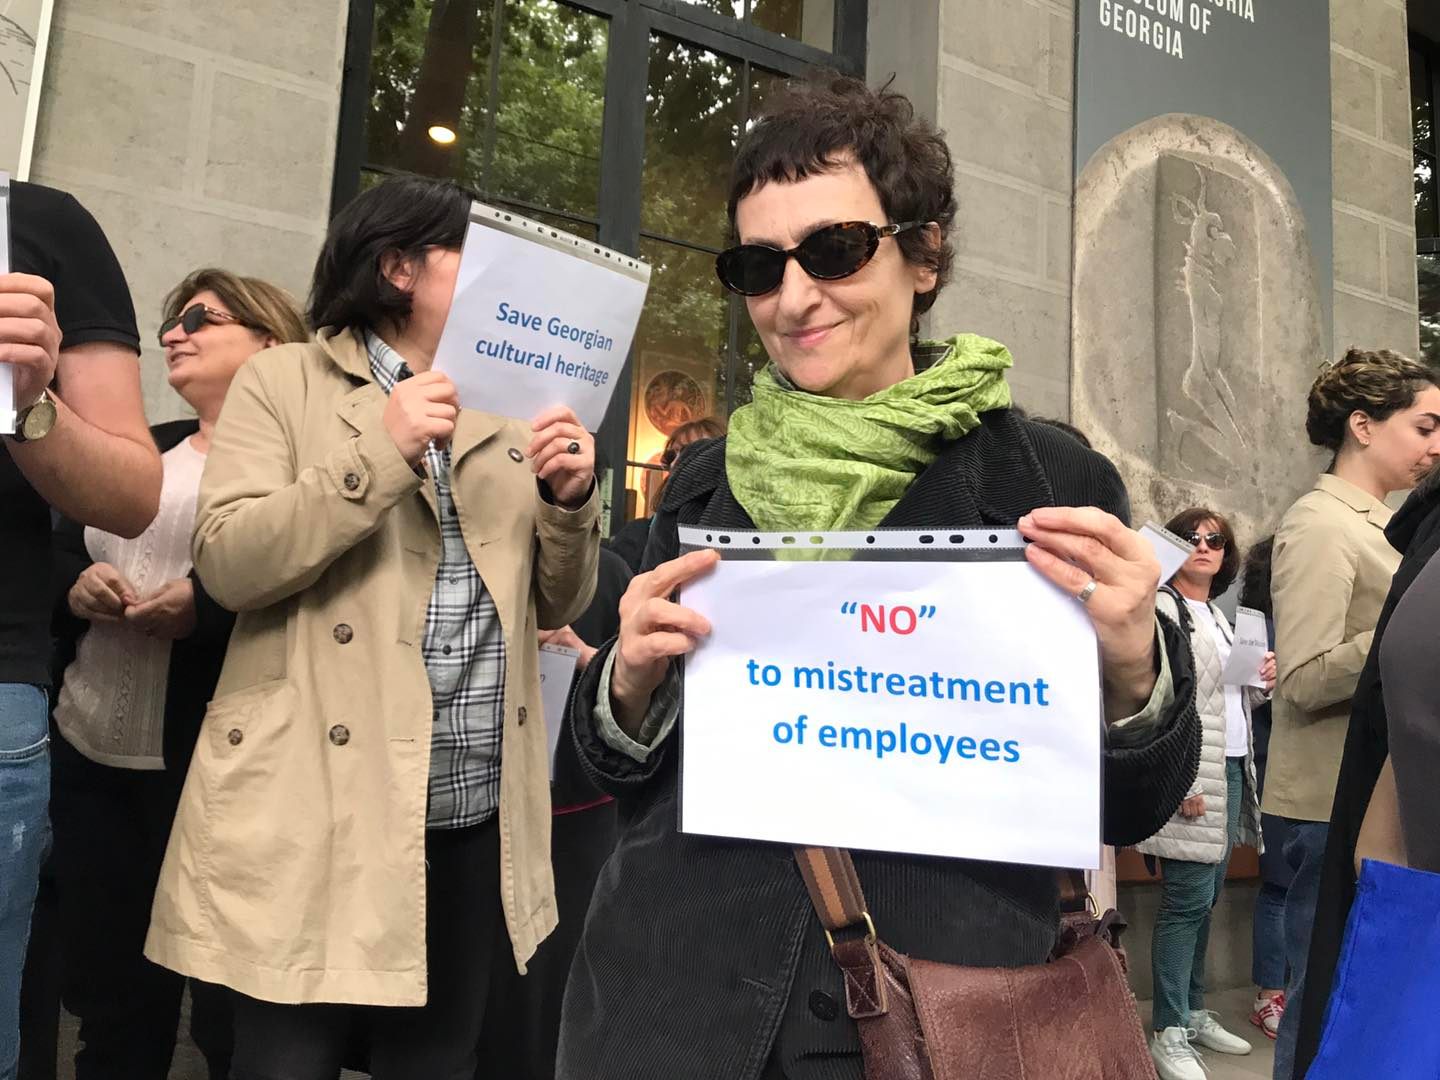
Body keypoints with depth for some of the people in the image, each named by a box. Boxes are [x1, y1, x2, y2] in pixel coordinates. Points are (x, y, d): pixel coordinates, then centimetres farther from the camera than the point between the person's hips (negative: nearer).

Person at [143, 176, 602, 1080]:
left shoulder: (504, 412, 14)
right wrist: (381, 457, -18)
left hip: (476, 812, 5)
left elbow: (557, 607, 13)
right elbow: (226, 563, -10)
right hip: (318, 809, -4)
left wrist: (569, 501, -6)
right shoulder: (286, 381, 2)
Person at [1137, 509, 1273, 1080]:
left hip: (1232, 772, 9)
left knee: (1206, 899, 14)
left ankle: (1195, 1012, 25)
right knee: (1187, 900, -6)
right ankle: (1169, 1034, 3)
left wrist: (1262, 685, 5)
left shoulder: (1218, 615, 19)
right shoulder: (1161, 610, -9)